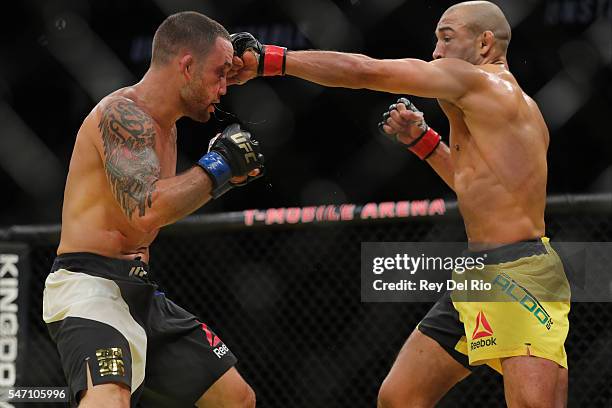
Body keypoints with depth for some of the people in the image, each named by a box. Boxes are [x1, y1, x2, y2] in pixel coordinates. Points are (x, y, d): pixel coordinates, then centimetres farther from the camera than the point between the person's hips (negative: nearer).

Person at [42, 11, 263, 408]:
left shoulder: (164, 127, 16)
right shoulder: (123, 114, -14)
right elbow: (147, 212, -28)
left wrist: (226, 175, 18)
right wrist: (219, 164, -15)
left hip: (141, 294, 10)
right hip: (89, 286, -10)